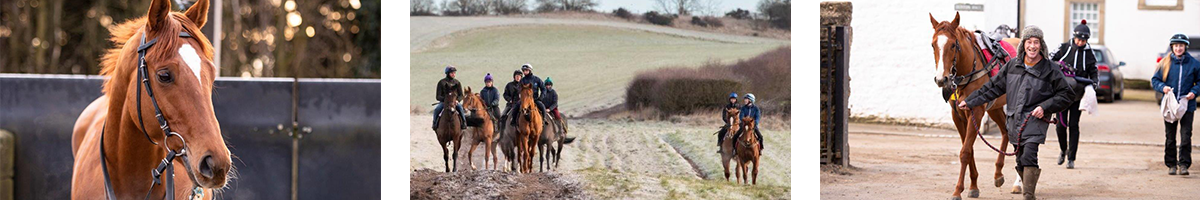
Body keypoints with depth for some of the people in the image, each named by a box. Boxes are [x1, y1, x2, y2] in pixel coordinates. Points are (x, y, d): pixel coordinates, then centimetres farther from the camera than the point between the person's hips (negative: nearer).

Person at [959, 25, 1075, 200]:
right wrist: (970, 101, 15)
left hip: (1035, 120, -5)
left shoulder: (1050, 70, -4)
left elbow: (1067, 94, 0)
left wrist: (1045, 107, -12)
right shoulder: (1012, 66, 8)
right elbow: (993, 87, 16)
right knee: (1021, 162, 10)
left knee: (1029, 157, -20)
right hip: (1014, 120, 5)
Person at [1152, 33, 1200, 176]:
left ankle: (1184, 164, -1)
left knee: (1186, 136, -7)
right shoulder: (1166, 63, 2)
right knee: (1170, 137, 7)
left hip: (1187, 105, -1)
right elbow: (1154, 80, 7)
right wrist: (1162, 87, -12)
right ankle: (1171, 164, 17)